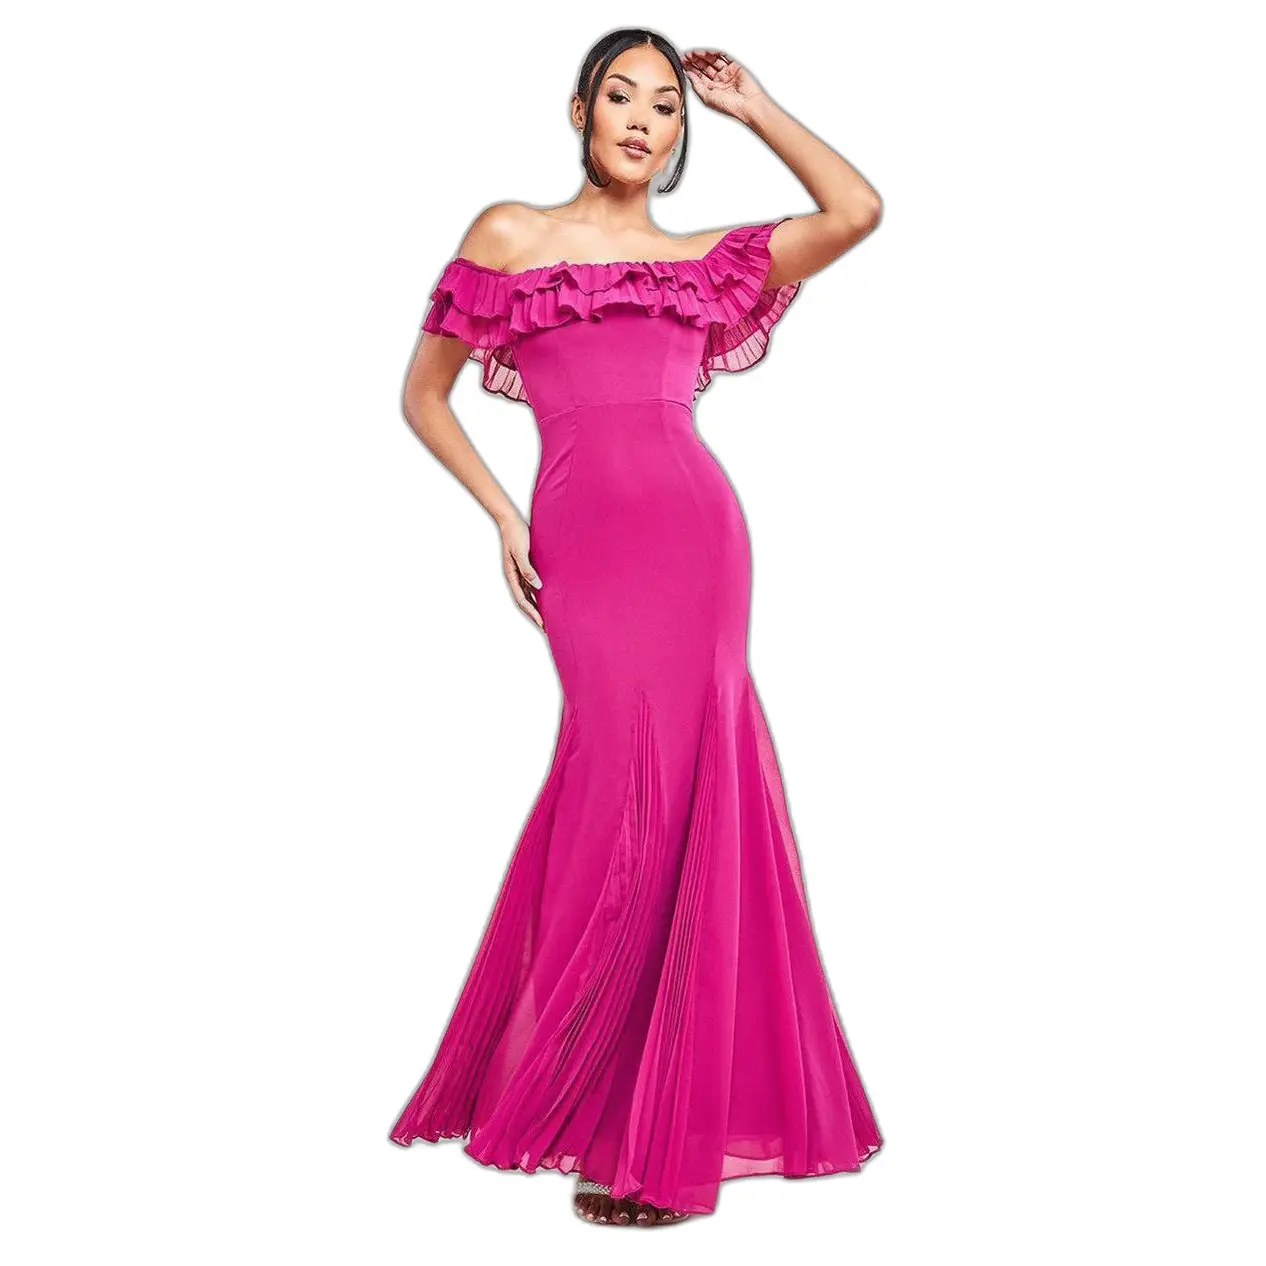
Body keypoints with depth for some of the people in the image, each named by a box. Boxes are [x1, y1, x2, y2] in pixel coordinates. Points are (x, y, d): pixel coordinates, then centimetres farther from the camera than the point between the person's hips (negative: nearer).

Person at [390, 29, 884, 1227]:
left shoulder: (704, 260, 19)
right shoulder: (510, 235, 13)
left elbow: (857, 210, 10)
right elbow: (424, 393, 15)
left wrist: (753, 106, 17)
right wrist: (502, 515, 4)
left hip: (699, 538, 3)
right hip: (586, 542, -3)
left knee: (694, 798, 0)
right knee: (633, 793, -10)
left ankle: (655, 1106, 17)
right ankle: (639, 1129, 6)